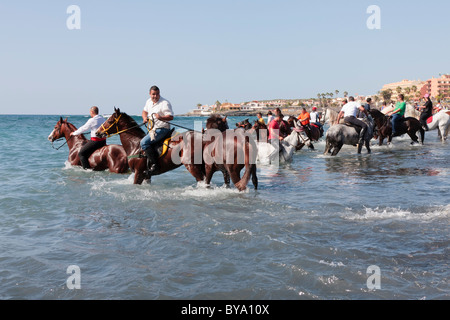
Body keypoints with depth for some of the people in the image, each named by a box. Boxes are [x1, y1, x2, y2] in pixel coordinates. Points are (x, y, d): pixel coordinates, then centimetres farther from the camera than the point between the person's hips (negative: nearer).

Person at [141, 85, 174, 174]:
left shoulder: (165, 103, -13)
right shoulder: (149, 101, 11)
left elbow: (171, 117, -18)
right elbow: (145, 111, 26)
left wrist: (161, 118, -36)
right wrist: (145, 118, 4)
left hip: (162, 129, -9)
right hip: (152, 129, 9)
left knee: (144, 142, -22)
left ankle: (154, 164, -22)